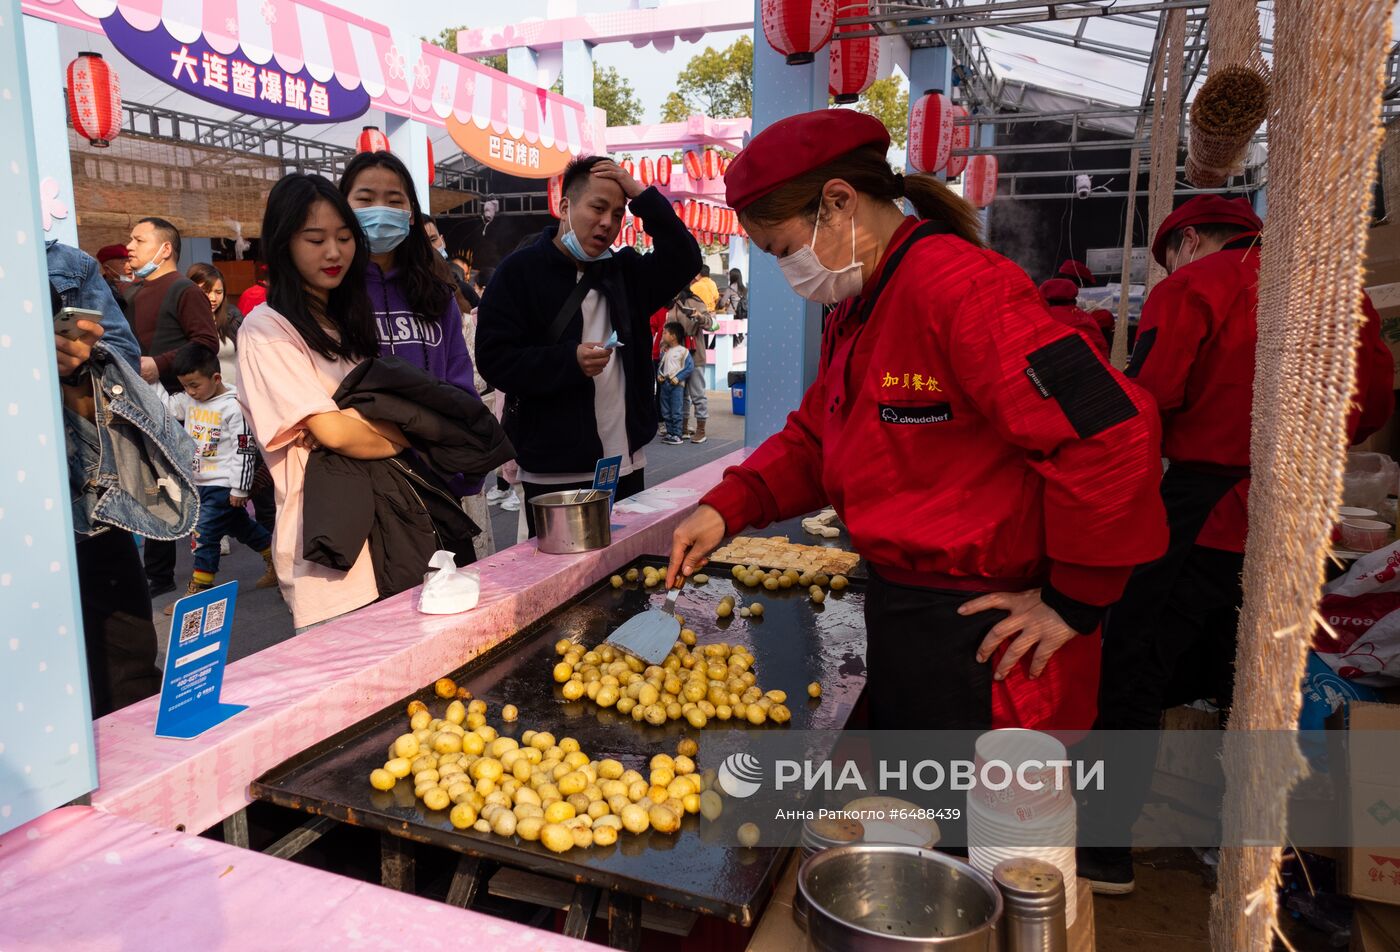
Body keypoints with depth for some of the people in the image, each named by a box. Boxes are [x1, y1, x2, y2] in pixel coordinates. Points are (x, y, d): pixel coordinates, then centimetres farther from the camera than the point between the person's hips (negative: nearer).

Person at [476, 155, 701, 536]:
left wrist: (641, 195, -4)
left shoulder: (623, 270, 14)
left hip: (626, 464, 5)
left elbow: (684, 260, 2)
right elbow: (493, 359, -10)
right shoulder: (520, 271, -3)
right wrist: (570, 361, -22)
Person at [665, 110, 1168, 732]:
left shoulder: (960, 289, -24)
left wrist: (1074, 602, -20)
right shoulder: (855, 314, 9)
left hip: (980, 639, -9)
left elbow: (1111, 432, -30)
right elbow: (812, 439, 15)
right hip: (898, 615, 10)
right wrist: (726, 507, -2)